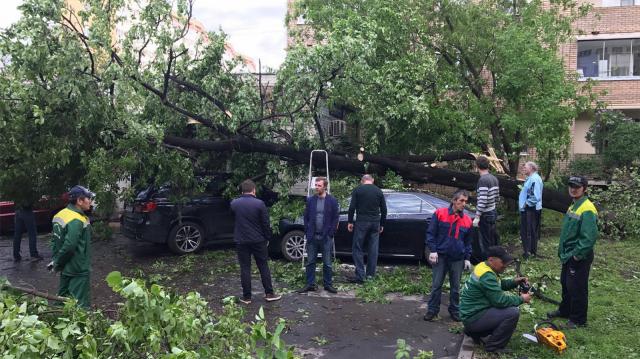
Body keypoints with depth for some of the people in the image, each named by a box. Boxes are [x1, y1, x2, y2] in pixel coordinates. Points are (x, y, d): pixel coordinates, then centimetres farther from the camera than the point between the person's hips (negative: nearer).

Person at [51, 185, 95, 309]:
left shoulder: (60, 214, 7)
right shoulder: (77, 221, -23)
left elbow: (55, 240, 12)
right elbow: (69, 246, -28)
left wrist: (56, 260, 11)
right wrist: (57, 263, -14)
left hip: (66, 269, 9)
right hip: (78, 270, -9)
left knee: (62, 299, 21)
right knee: (81, 304, -1)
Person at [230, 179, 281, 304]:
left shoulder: (234, 203, -2)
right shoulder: (259, 204, -11)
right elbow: (266, 223, -8)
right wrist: (267, 238, 4)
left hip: (241, 241, 1)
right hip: (258, 241, -1)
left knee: (245, 268, 6)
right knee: (263, 266, 9)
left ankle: (246, 297, 9)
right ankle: (269, 294, 13)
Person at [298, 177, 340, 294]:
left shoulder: (332, 200, -2)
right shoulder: (310, 200, 5)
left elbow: (335, 218, -1)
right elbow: (306, 217, 9)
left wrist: (330, 234, -6)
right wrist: (307, 233, 1)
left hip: (326, 237, -2)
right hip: (312, 236, 2)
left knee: (327, 263, 6)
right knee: (310, 262, 7)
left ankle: (328, 284, 16)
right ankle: (310, 284, 15)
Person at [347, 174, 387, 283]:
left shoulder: (357, 190, 0)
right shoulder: (379, 191, 9)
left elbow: (352, 207, -7)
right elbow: (384, 210, 9)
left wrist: (350, 222, 0)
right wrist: (382, 224, 16)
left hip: (361, 222, -3)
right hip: (375, 223, 3)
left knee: (357, 248, 1)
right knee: (373, 249, 11)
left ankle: (360, 275, -7)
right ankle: (370, 274, 15)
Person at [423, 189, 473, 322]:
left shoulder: (467, 220, 6)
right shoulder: (440, 213, -5)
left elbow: (468, 242, 13)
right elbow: (431, 233, -4)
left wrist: (467, 258, 7)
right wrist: (432, 250, -11)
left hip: (458, 259, 3)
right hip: (440, 256, -3)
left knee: (455, 287, 9)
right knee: (436, 285, 1)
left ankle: (455, 310, 23)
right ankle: (432, 310, 12)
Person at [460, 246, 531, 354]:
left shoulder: (483, 266, 6)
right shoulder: (487, 275, -24)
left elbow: (498, 285, 20)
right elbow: (500, 300, -24)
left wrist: (514, 281, 3)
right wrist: (521, 299, -9)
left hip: (474, 310, 10)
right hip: (473, 317, -10)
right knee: (513, 312, -19)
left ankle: (476, 332, 19)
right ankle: (493, 346, -5)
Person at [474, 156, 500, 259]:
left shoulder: (483, 180, -19)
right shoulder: (494, 178, 7)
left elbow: (482, 201, -24)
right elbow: (497, 198, 15)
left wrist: (477, 217, -20)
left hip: (485, 215, -9)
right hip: (493, 213, 9)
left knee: (485, 243, -1)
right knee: (493, 240, 19)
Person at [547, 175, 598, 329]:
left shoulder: (587, 209, -22)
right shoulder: (573, 206, 10)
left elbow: (590, 237, -27)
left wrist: (578, 254, -22)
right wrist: (563, 250, 17)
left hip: (579, 258, -10)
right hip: (568, 255, 10)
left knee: (577, 288, 1)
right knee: (565, 283, 22)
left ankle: (578, 319, 16)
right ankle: (565, 310, 39)